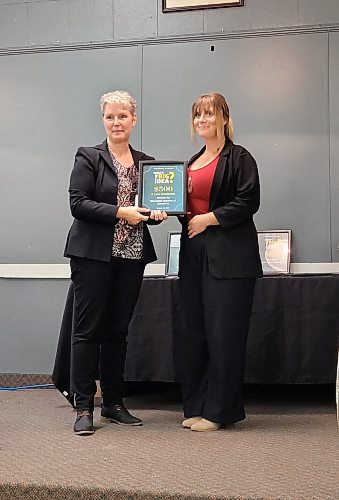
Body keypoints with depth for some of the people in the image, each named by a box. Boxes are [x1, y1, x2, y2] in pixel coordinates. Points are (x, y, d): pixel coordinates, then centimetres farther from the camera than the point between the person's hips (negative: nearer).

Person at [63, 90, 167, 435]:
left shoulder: (146, 162, 15)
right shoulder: (89, 158, 0)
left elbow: (152, 205, 22)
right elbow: (78, 204, -10)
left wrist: (156, 213, 0)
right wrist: (120, 213, -17)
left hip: (132, 256, 5)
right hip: (94, 255, -5)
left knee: (118, 330, 10)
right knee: (88, 329, -3)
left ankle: (114, 403, 18)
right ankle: (83, 408, 2)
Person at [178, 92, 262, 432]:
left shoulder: (238, 158, -3)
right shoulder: (193, 162, 20)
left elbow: (249, 201, -12)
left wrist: (209, 218, -14)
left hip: (229, 257, -8)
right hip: (194, 253, 8)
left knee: (223, 333, -5)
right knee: (194, 331, 8)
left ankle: (219, 410, 4)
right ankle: (196, 407, 17)